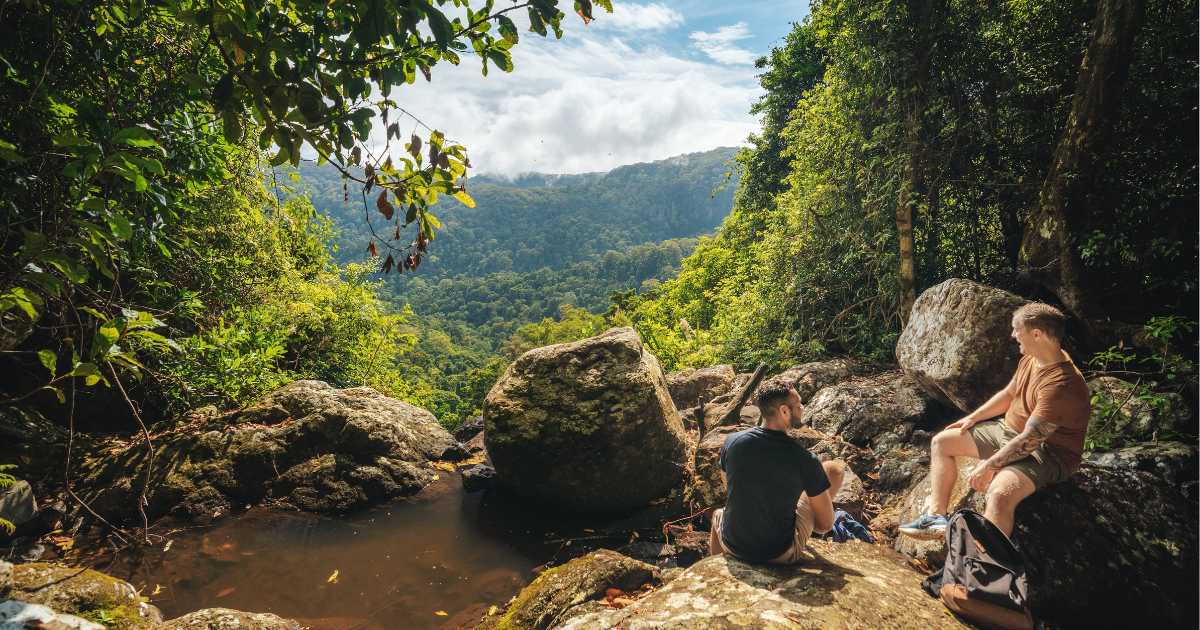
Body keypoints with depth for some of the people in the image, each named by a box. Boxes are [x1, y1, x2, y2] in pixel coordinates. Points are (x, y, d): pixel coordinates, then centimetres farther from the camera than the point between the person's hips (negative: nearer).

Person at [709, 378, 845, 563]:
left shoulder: (732, 442, -12)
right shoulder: (806, 461, -21)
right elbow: (825, 525, -9)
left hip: (733, 546, 3)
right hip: (781, 555, -2)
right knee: (835, 469, 9)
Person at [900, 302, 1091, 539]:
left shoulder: (1061, 385, -31)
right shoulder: (1030, 359, -1)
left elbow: (1028, 441, -29)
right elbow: (1008, 394, 17)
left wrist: (988, 467, -23)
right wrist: (973, 417, 12)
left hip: (1046, 452, -10)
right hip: (1010, 431, 10)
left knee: (1000, 494, -37)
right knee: (942, 441, 6)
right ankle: (936, 516, 3)